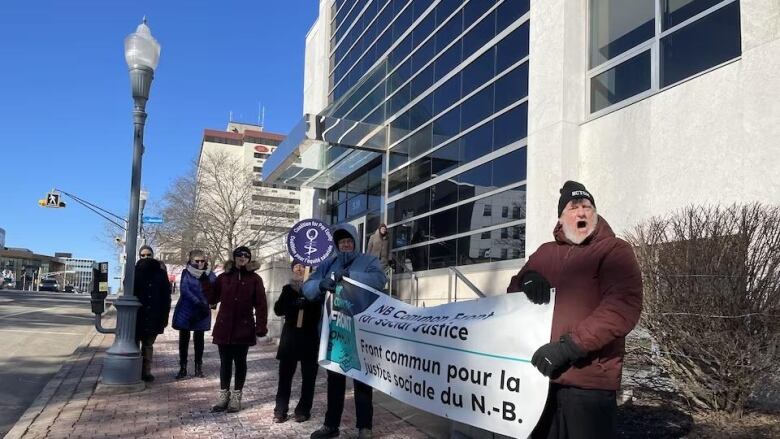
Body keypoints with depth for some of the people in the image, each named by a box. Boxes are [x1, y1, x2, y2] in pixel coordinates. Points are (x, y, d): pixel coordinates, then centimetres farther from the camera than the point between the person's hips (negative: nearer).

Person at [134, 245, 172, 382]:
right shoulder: (134, 272, 1)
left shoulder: (160, 273, 4)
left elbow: (166, 296, 3)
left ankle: (146, 371, 17)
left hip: (153, 317, 1)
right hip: (136, 316, -1)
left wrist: (164, 316, -3)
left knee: (148, 345, 10)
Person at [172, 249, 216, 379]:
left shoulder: (209, 274, 2)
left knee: (199, 339, 9)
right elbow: (184, 290, -15)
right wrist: (198, 302, -23)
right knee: (184, 339, 5)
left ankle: (198, 367, 16)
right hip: (186, 311, -1)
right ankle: (182, 368, 13)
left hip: (202, 312, 1)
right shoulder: (186, 273, -3)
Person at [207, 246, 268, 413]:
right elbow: (212, 299, 5)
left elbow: (261, 304, -4)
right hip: (223, 327, 2)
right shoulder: (223, 277, 7)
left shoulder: (255, 279, 0)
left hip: (244, 328, -2)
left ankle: (236, 395, 18)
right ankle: (224, 393, 21)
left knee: (240, 362, 7)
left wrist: (261, 327, -11)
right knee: (225, 362, 9)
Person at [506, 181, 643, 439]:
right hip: (541, 374, 5)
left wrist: (570, 346, -21)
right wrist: (526, 277, -4)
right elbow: (512, 291, 20)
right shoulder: (545, 253, 15)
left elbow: (623, 306, -16)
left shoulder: (615, 250, -3)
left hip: (589, 380, -5)